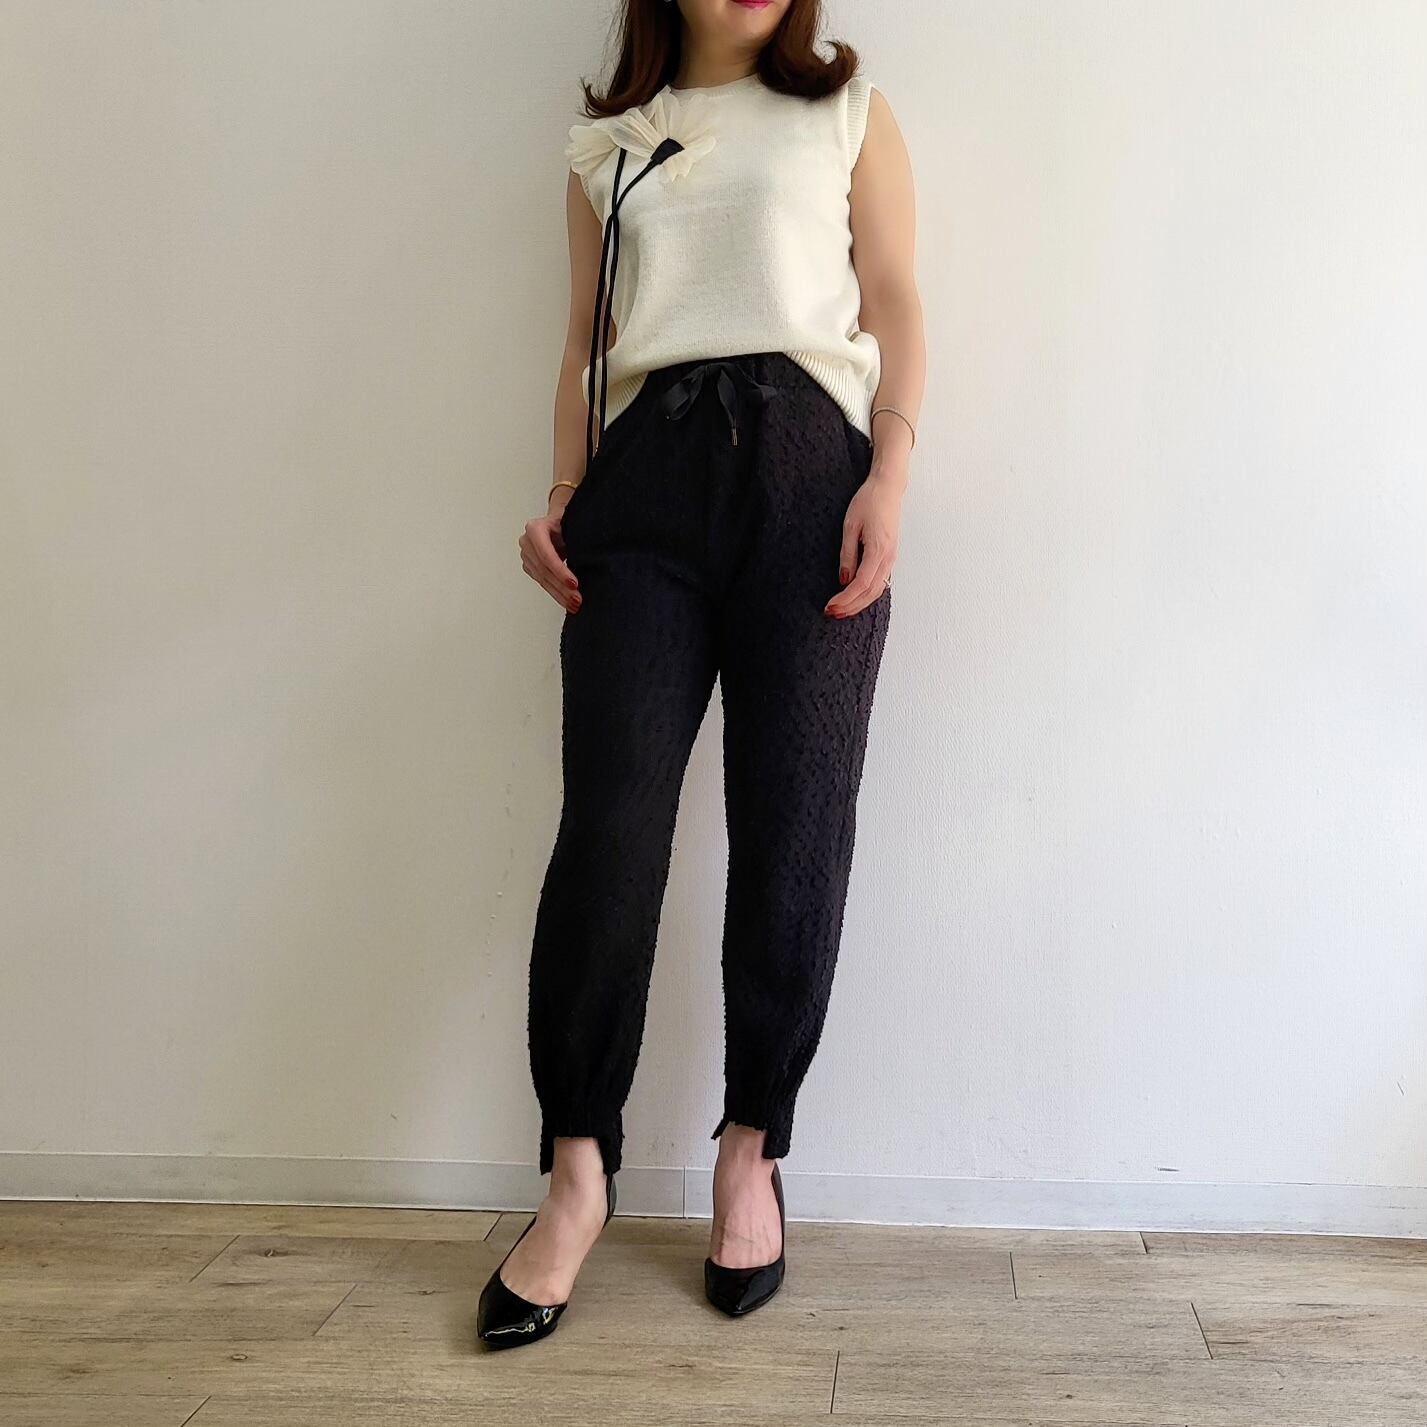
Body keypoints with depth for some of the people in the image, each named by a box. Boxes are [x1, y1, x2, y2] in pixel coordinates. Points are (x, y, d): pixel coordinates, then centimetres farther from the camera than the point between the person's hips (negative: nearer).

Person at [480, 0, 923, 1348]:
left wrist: (889, 472, -6)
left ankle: (752, 1151, 9)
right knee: (609, 818, -9)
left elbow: (894, 303, 10)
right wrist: (563, 502, 4)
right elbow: (587, 343, 19)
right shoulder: (609, 145, 23)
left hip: (804, 458, 0)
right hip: (644, 473, 1)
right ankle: (577, 1170, -1)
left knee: (794, 822, -4)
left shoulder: (848, 110, 19)